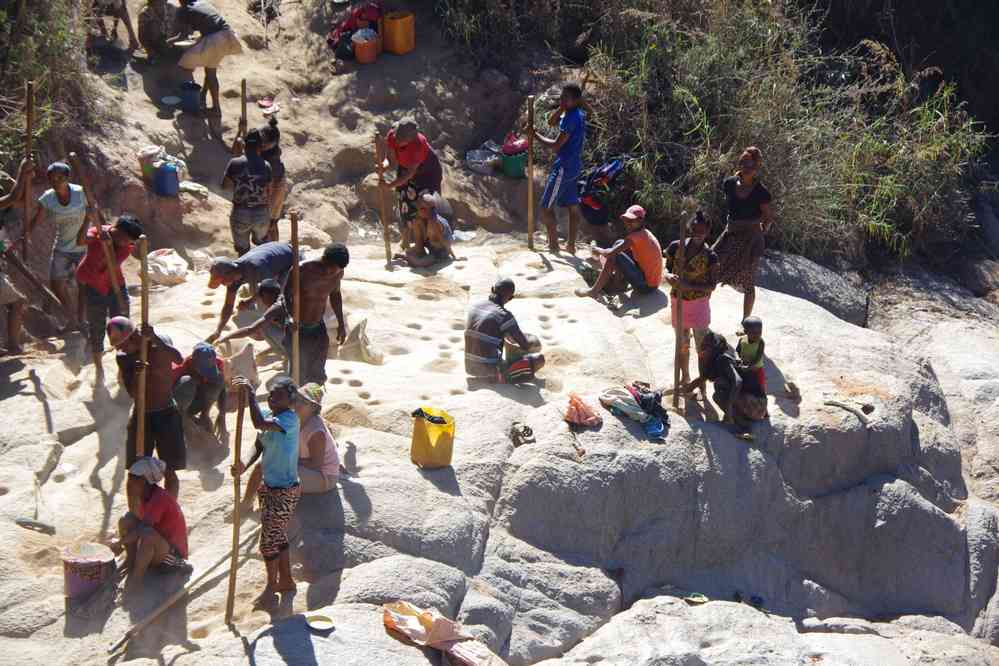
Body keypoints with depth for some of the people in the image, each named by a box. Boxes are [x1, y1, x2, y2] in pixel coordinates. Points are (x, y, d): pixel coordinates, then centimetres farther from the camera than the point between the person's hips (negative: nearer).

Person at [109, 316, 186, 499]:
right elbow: (132, 392, -13)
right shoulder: (123, 358, -3)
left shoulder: (160, 343, -9)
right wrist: (136, 373, -33)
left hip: (167, 415, -3)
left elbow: (179, 359, -30)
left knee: (169, 471, 1)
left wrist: (155, 338, -40)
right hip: (141, 416, 3)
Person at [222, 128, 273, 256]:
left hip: (240, 214, -1)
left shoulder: (234, 163, -8)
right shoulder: (265, 166, -5)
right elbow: (268, 195, 1)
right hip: (261, 214, 1)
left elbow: (224, 186, 6)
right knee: (262, 244, 26)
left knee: (242, 251, 14)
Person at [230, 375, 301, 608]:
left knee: (269, 540, 1)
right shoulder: (268, 415, 3)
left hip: (284, 491, -8)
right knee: (278, 536, 21)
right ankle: (286, 580, 37)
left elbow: (260, 423, -40)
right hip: (269, 486, 8)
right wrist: (244, 466, -15)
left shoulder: (290, 418, -24)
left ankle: (271, 587, 19)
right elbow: (258, 447, 3)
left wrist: (250, 394, -33)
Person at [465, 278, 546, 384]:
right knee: (539, 358, 1)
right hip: (493, 374, -7)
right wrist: (532, 340, 14)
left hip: (472, 369, 7)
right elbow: (526, 345, -9)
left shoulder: (475, 308, 4)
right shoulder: (505, 316, -18)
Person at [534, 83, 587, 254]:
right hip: (574, 166, 10)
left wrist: (536, 135, -13)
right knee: (573, 206, 13)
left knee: (546, 207, -2)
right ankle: (571, 245, 19)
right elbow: (552, 121, 19)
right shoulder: (578, 115, 8)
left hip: (563, 168, -10)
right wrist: (561, 108, 1)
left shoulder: (572, 118, -22)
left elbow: (556, 146, -23)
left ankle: (553, 245, 1)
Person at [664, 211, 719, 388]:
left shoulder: (710, 256, -16)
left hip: (699, 303, -3)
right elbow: (666, 270, 1)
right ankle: (685, 377, 37)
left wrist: (689, 286, -27)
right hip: (678, 301, 3)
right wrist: (669, 277, -23)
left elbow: (712, 286, -14)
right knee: (682, 344, 18)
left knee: (701, 346, 1)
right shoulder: (676, 247, -8)